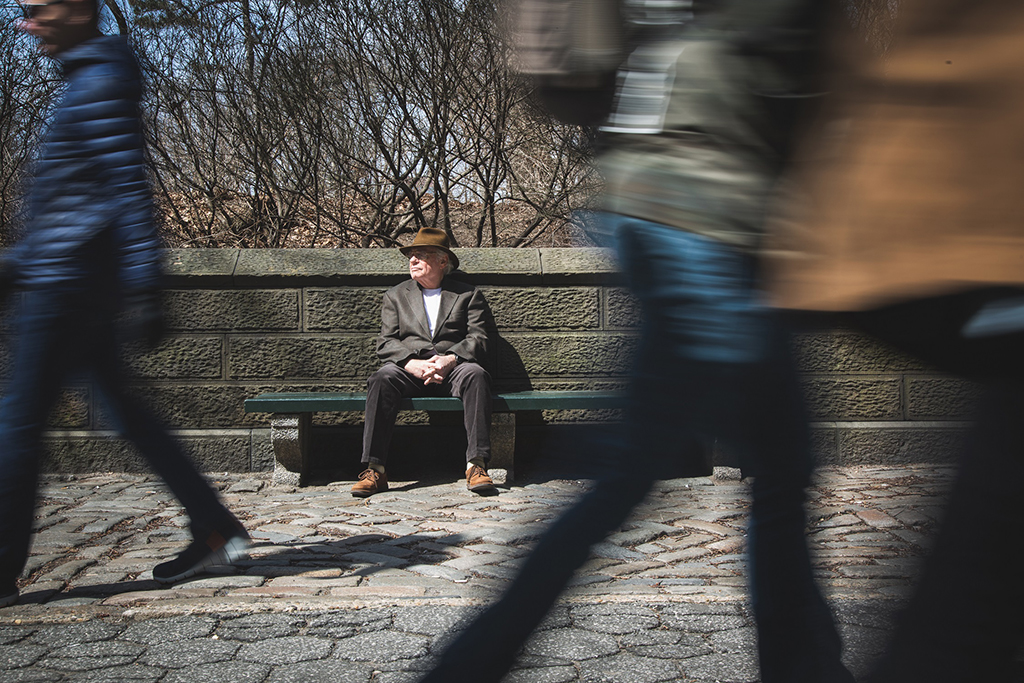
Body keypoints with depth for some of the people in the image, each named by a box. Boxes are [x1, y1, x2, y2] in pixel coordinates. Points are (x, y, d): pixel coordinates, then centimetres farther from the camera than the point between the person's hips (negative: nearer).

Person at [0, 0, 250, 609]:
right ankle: (217, 530, 14)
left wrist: (144, 291, -24)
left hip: (69, 284, -10)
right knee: (125, 411, 11)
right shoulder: (85, 84, 20)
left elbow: (129, 189, -19)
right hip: (72, 280, 10)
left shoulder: (101, 84, -11)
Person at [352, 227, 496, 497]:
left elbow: (477, 340, 3)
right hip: (409, 371, 1)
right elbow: (386, 343, 8)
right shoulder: (395, 295, 20)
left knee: (475, 374, -34)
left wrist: (450, 359, -18)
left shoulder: (468, 295, 15)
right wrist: (413, 364, -14)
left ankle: (476, 465, -36)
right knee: (382, 378, -31)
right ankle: (374, 470, -34)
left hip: (452, 370, -1)